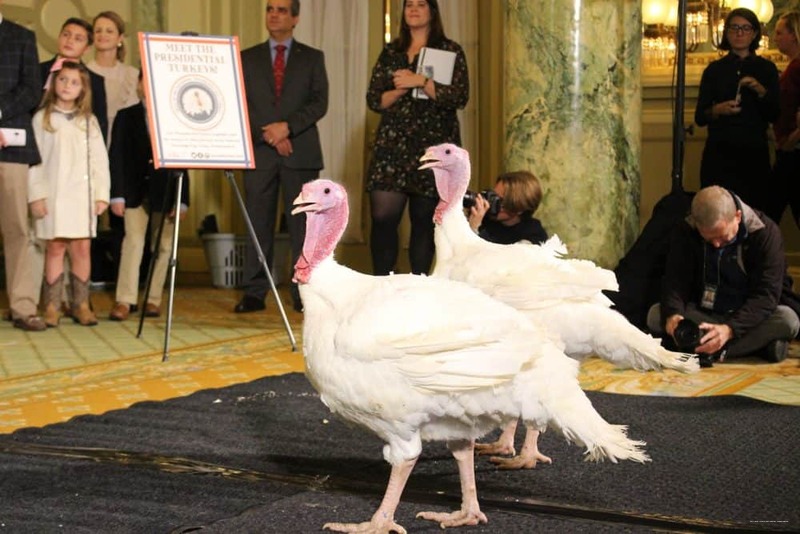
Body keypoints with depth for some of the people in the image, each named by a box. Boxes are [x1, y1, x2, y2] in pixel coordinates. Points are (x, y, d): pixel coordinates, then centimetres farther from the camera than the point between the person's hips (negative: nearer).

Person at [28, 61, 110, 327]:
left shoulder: (89, 120, 13)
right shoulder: (42, 118, 6)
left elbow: (100, 159, 9)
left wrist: (102, 194, 1)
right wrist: (36, 195, -6)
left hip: (83, 194, 2)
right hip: (53, 193, -2)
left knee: (82, 247, -1)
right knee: (55, 247, -3)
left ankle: (81, 305, 4)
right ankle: (52, 307, 0)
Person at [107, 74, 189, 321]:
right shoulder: (126, 117, 5)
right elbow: (116, 157, 2)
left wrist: (182, 199, -3)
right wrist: (117, 194, -6)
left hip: (164, 192, 1)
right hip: (134, 191, -1)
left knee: (163, 245, 4)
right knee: (133, 241, -7)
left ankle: (153, 299, 13)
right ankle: (124, 301, -7)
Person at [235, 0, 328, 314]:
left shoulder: (312, 58, 11)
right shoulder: (248, 58, 13)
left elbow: (319, 103, 0)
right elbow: (241, 106, 5)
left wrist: (287, 127, -13)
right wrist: (270, 136, -8)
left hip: (301, 152, -1)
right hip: (260, 151, 1)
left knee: (302, 223, -1)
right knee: (258, 223, 0)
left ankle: (303, 293, 3)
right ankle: (254, 293, 3)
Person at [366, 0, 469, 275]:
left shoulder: (450, 51, 4)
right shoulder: (390, 52, 13)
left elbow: (460, 97, -8)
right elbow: (373, 99, 9)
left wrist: (421, 81, -14)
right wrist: (401, 90, -9)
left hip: (432, 146, -2)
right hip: (392, 145, 2)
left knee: (425, 220, 2)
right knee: (382, 217, -6)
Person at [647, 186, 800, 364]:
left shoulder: (765, 232, -19)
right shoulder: (685, 232, -10)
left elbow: (766, 294, -25)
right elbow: (676, 281, -13)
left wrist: (729, 329, -41)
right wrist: (672, 314, -37)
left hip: (750, 314, -3)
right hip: (702, 313, 3)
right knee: (656, 315, -27)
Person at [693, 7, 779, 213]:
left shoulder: (766, 68, 7)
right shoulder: (714, 69, 6)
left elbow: (774, 115, 1)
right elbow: (699, 117, 4)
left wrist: (761, 91, -14)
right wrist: (717, 110, -15)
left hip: (754, 152, 0)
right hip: (719, 152, 0)